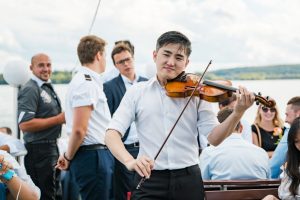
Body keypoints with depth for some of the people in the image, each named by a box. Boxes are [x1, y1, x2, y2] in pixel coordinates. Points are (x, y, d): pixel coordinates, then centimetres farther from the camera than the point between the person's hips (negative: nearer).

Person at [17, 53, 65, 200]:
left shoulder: (48, 87, 12)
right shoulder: (30, 90, -16)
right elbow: (24, 124, -25)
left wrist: (64, 116, 5)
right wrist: (59, 119, -21)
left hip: (52, 146, 9)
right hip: (39, 149, -9)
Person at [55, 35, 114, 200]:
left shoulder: (90, 81, 15)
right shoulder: (86, 84, -16)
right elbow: (79, 129, -21)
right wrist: (69, 157, -8)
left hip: (99, 154, 10)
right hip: (92, 156, -10)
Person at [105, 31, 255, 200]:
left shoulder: (196, 93, 4)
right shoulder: (136, 92, 4)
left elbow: (214, 137, -4)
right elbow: (112, 133, -4)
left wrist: (238, 113, -20)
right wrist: (129, 161, -22)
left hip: (188, 180, 1)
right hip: (149, 180, -1)